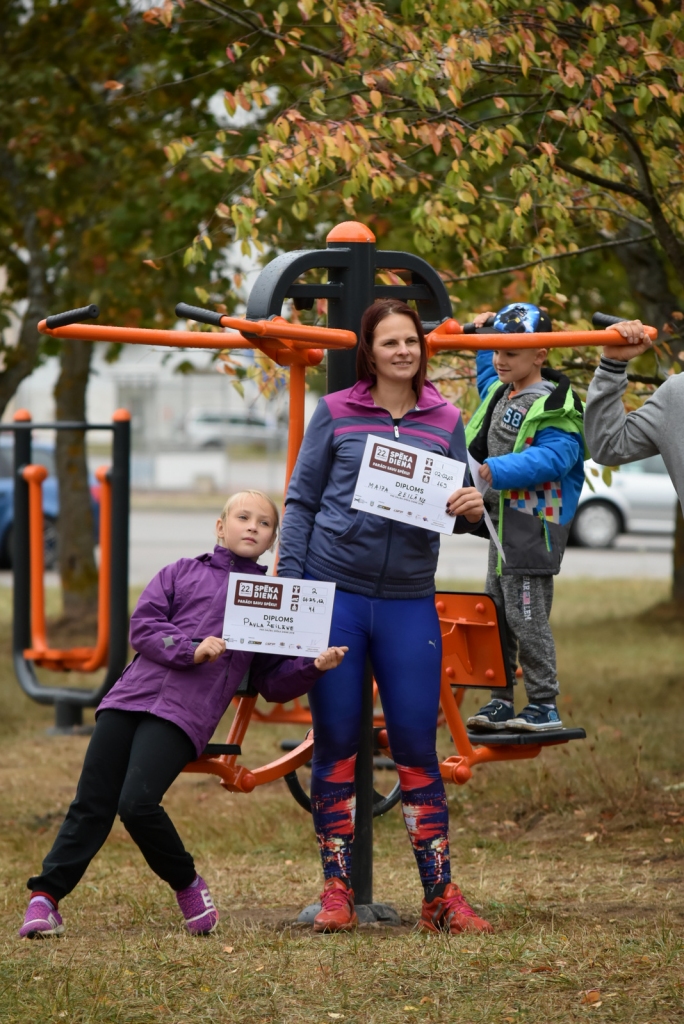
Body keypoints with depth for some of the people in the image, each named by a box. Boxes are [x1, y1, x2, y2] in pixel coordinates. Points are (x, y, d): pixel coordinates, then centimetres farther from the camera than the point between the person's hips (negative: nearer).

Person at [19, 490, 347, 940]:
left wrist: (315, 666, -3)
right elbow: (143, 625, 6)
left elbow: (274, 683, 16)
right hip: (129, 699, 2)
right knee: (92, 805, -4)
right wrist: (190, 650, -10)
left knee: (137, 804, -20)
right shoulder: (184, 573, 18)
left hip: (184, 717, -2)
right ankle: (46, 896, 3)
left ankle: (188, 885, 2)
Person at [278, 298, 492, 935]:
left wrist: (471, 511, -12)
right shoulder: (335, 414, 3)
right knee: (335, 742, 3)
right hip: (334, 594, -1)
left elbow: (455, 509, 12)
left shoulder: (445, 421, 8)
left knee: (417, 745, 1)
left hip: (409, 602, 1)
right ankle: (337, 890, 11)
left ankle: (441, 895, 5)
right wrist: (288, 584, -2)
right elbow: (301, 501, 5)